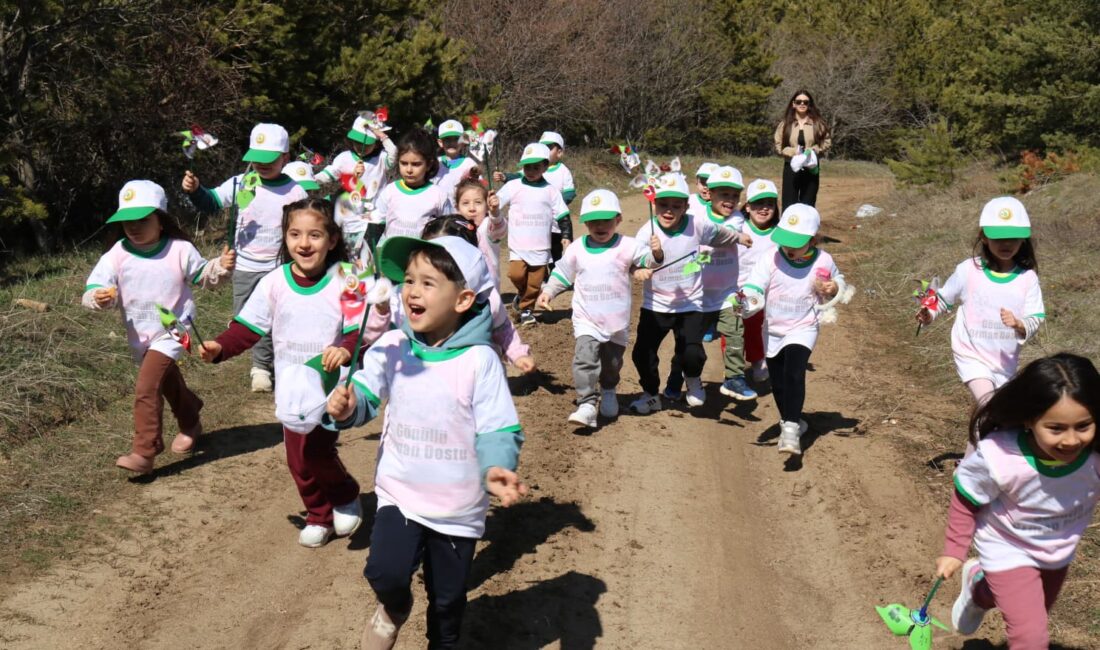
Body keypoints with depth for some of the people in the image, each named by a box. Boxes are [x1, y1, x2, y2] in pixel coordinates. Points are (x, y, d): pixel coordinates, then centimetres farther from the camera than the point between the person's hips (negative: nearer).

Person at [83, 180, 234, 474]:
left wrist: (221, 266, -16)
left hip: (171, 332, -5)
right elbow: (93, 289, -13)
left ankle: (143, 453, -12)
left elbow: (201, 275, 4)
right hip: (140, 337, 5)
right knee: (168, 384, 25)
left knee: (146, 388, -17)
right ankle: (190, 424, 50)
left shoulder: (180, 250, -12)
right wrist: (98, 297, -36)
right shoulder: (117, 255, -10)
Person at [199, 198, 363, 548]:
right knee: (298, 460, 12)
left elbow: (361, 330, -14)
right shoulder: (274, 283, -3)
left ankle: (346, 496, 13)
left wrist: (346, 349, -36)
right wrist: (219, 347, -18)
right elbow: (247, 328, 0)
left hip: (330, 386, -4)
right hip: (291, 389, 4)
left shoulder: (344, 281, -11)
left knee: (315, 450, -17)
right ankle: (319, 516, 35)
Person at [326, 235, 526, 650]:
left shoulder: (479, 360, -17)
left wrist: (497, 469, -36)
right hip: (399, 495, 1)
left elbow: (497, 430, -17)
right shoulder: (390, 348, -7)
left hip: (458, 508, -1)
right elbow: (365, 397, 2)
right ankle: (394, 609, 15)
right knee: (385, 573, -21)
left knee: (447, 600, 15)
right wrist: (347, 407, -22)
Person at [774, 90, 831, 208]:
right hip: (791, 168, 0)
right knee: (789, 206, -2)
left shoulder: (818, 123, 2)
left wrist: (814, 150, -14)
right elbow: (778, 146, 1)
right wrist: (793, 151, -16)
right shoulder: (785, 124, 3)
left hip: (811, 169, 0)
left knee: (808, 206, 6)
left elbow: (827, 142, 3)